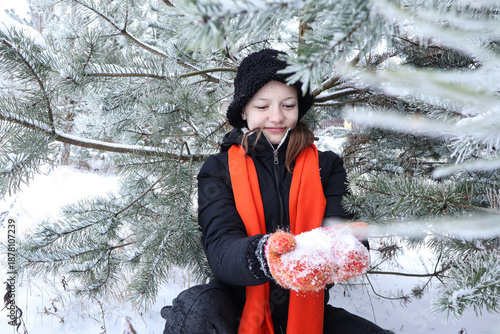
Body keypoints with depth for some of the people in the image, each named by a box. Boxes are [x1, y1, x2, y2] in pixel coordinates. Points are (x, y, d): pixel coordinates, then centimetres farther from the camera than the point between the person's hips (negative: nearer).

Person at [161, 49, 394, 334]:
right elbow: (220, 246, -17)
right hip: (238, 307, -2)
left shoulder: (327, 166, 4)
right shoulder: (219, 170, -2)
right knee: (195, 308, -33)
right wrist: (263, 254, -41)